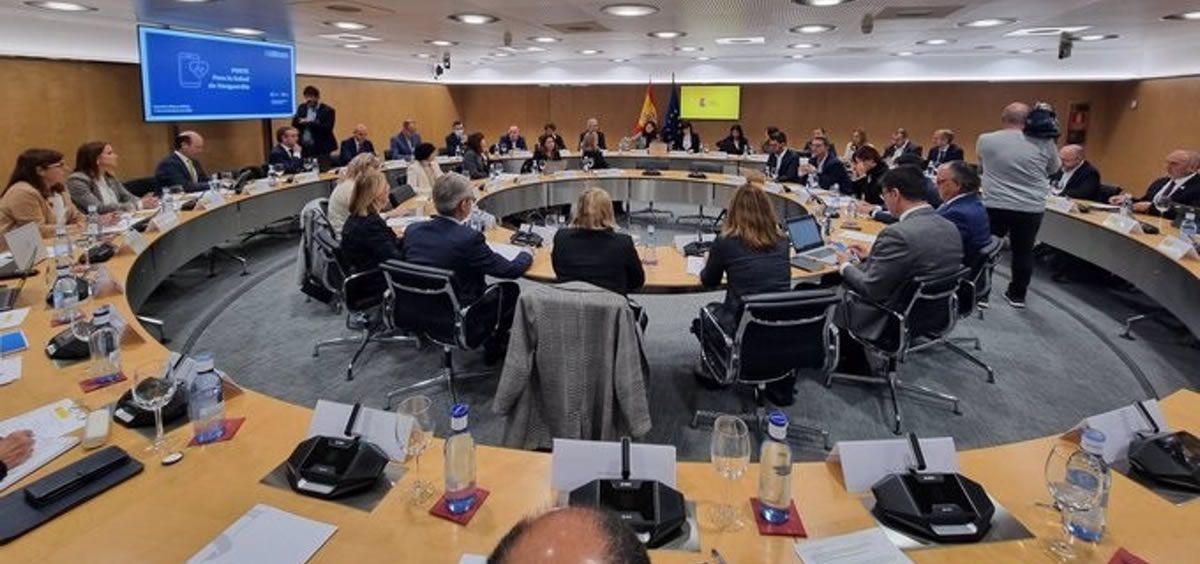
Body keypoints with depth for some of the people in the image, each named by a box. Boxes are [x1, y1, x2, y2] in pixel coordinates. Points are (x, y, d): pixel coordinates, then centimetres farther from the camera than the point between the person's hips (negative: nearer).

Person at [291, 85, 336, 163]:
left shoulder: (328, 110, -5)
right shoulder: (302, 108, 12)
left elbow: (327, 129, -15)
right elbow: (294, 125, 9)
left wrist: (310, 123, -17)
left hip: (321, 149, -5)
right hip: (304, 147, 5)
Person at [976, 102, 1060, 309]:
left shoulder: (985, 140, -4)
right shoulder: (1044, 143, -3)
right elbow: (1053, 169, 14)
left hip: (995, 207, -1)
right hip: (1031, 209, 1)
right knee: (1023, 252, 13)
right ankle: (1017, 295, 23)